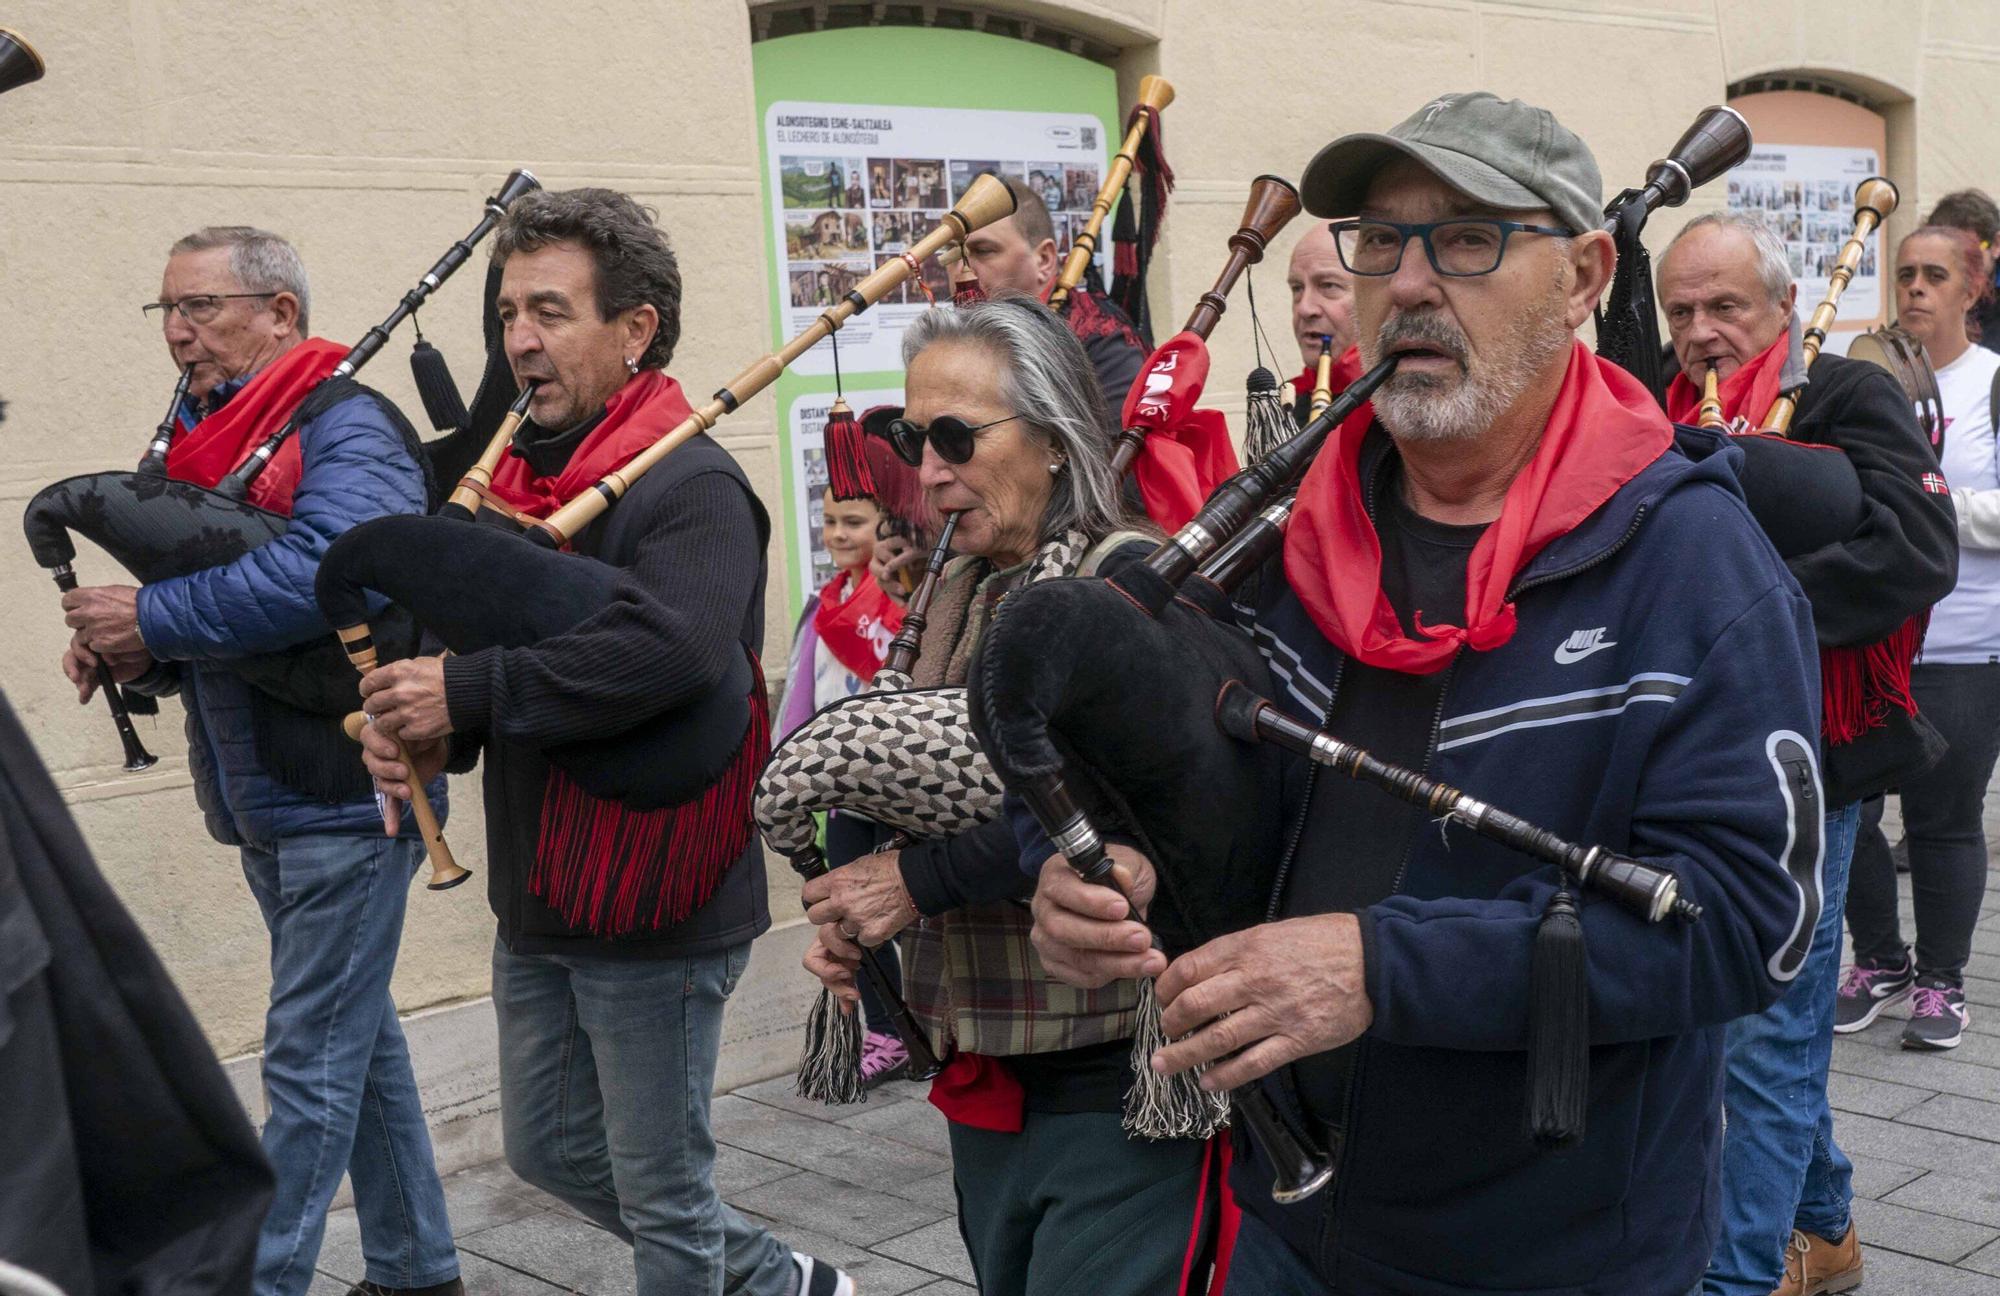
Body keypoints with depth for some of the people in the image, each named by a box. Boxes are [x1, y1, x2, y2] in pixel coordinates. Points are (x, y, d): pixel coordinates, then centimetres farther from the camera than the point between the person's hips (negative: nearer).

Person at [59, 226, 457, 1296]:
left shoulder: (345, 428, -13)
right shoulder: (204, 440, 13)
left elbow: (325, 570, -31)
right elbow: (202, 637, 19)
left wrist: (149, 617, -23)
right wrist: (132, 654, -3)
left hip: (345, 796, -9)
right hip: (271, 802, 9)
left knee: (310, 1058, -2)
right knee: (357, 1034, 18)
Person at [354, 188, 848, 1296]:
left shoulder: (690, 487, -19)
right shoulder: (517, 477, 8)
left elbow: (672, 646, -37)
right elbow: (468, 651, 14)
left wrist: (469, 691, -30)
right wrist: (425, 729, -9)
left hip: (658, 912, -9)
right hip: (537, 907, 9)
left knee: (660, 1196, 7)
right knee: (548, 1149, 23)